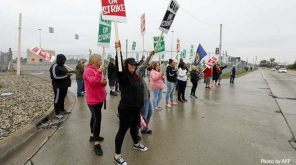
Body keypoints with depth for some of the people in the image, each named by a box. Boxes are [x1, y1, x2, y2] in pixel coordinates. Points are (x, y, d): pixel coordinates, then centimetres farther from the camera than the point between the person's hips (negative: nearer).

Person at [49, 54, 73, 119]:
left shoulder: (62, 65, 10)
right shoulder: (55, 66, -16)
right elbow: (55, 77, -20)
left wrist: (69, 72, 6)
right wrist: (66, 75, -22)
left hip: (64, 85, 8)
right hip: (58, 86, -8)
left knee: (62, 97, 19)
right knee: (57, 98, 2)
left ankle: (62, 109, 34)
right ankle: (57, 113, 12)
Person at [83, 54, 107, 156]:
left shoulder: (98, 69, 12)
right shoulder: (88, 70, -15)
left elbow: (101, 82, 17)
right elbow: (93, 82, -30)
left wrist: (104, 82, -6)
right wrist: (100, 71, -31)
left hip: (99, 98, 9)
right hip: (93, 99, -9)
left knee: (95, 117, 20)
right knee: (97, 119, -10)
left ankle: (92, 136, 36)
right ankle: (96, 144, -1)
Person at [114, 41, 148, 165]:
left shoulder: (135, 76, 10)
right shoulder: (123, 75, -15)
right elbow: (118, 67, -36)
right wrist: (118, 50, -45)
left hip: (136, 108, 9)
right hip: (126, 109, -9)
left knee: (134, 127, 26)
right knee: (122, 130, 2)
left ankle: (136, 144, 50)